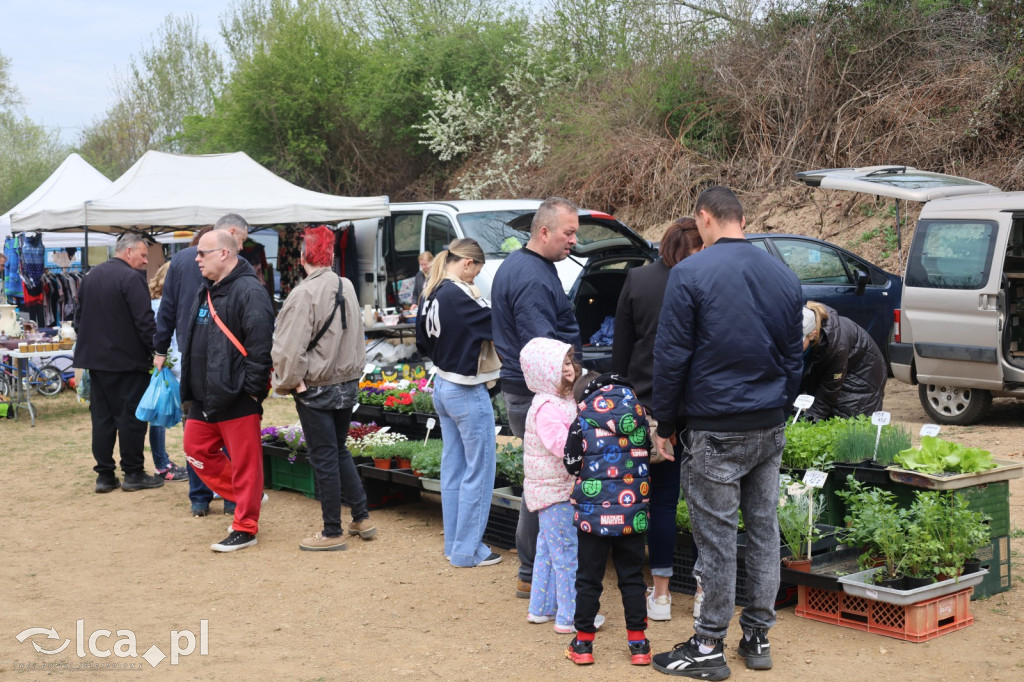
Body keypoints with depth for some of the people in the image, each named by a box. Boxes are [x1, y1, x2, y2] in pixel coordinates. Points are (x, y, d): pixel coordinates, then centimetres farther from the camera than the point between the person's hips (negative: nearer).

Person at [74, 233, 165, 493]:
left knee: (102, 418, 10)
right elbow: (145, 321, -19)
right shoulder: (131, 278, -14)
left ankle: (104, 475, 12)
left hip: (95, 358, 8)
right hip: (127, 361, -7)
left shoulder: (90, 277, 13)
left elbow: (79, 317, 20)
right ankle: (133, 474, 6)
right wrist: (156, 352, -12)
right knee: (131, 417, 0)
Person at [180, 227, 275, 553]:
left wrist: (252, 389, -20)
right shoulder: (206, 292, 16)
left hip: (237, 399, -10)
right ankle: (247, 496, 30)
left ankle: (245, 528, 9)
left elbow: (260, 345, -20)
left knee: (244, 462, -1)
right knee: (197, 450, 15)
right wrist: (192, 387, 20)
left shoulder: (249, 291, -14)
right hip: (204, 397, 10)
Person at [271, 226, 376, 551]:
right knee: (340, 451, 21)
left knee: (324, 459, 3)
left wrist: (289, 383, -6)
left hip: (315, 390, -7)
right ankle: (362, 518, 24)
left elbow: (289, 350, -20)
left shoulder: (303, 295, -19)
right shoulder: (347, 288, 2)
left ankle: (332, 533, 12)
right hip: (347, 384, 7)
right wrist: (353, 374, 16)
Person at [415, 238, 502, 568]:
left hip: (442, 387, 9)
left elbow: (423, 341, 15)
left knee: (453, 467, 15)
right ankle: (467, 550, 7)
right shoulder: (459, 295, -22)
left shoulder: (431, 295, 5)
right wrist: (480, 299, -9)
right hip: (468, 392, -9)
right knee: (479, 470, 2)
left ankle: (453, 543, 24)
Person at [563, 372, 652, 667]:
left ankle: (583, 643, 15)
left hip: (594, 512, -2)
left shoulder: (582, 423, -7)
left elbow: (571, 464, 2)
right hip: (633, 513, 3)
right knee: (632, 577, 12)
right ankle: (638, 644, 15)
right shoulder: (639, 416, 2)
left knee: (588, 578, 8)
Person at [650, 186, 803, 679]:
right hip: (771, 428, 6)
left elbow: (671, 355, -10)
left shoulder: (690, 274, -10)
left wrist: (662, 422, -1)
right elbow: (794, 357, 14)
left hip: (715, 430, -6)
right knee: (763, 528, 13)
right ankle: (758, 636, 22)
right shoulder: (784, 276, 8)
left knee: (716, 535, 0)